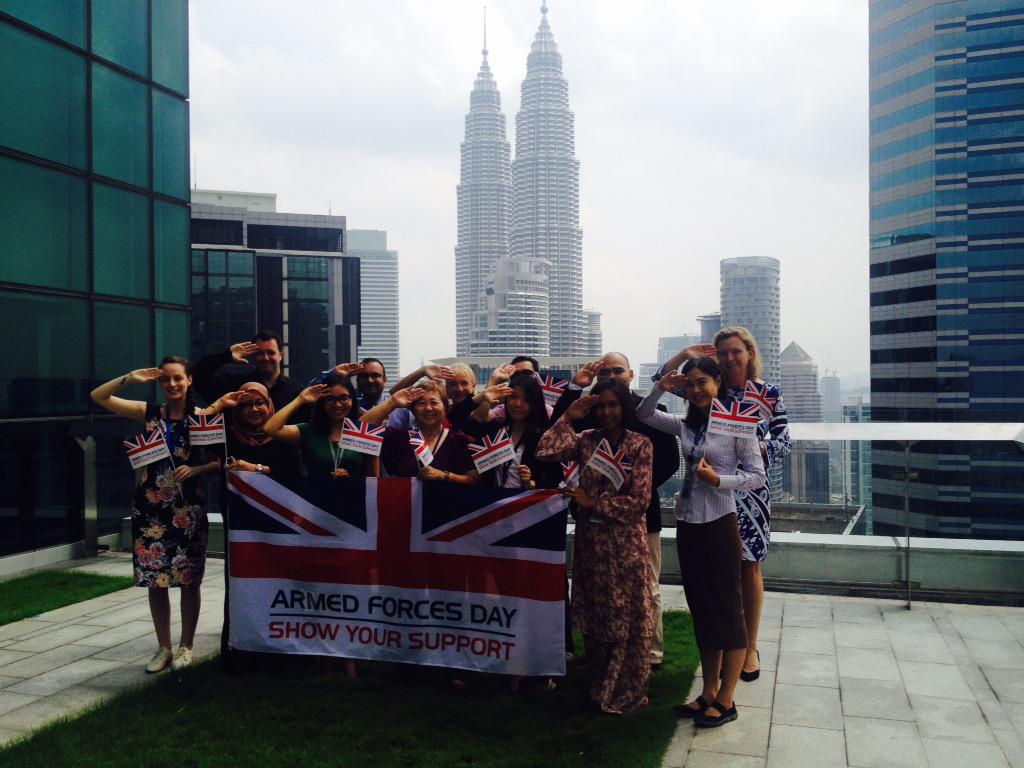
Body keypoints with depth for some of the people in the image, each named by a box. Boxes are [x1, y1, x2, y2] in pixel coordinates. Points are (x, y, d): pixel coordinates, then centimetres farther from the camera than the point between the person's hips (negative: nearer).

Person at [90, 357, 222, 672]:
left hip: (187, 507, -2)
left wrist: (195, 469, -17)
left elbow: (221, 460, -2)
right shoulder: (149, 412, 4)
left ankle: (186, 647, 19)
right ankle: (163, 647, 21)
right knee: (155, 580, 7)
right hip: (150, 507, 2)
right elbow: (98, 396, 3)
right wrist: (129, 378, -7)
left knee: (188, 580, 3)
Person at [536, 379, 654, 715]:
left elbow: (639, 501, -12)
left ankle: (626, 693, 23)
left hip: (625, 544, -3)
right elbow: (545, 453, -12)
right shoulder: (586, 440, 3)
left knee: (625, 619, 6)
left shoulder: (640, 444, -6)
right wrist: (568, 417, -9)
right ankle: (600, 688, 28)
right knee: (594, 618, 12)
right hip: (590, 541, 3)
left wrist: (594, 503, -12)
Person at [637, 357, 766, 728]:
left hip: (719, 524, -6)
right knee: (700, 609, 14)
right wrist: (661, 389, -2)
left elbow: (758, 476, -7)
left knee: (727, 609, 3)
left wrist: (718, 480, -20)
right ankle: (709, 692, 25)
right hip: (687, 523, 7)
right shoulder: (685, 425, 8)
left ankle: (726, 700, 13)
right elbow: (644, 415, 14)